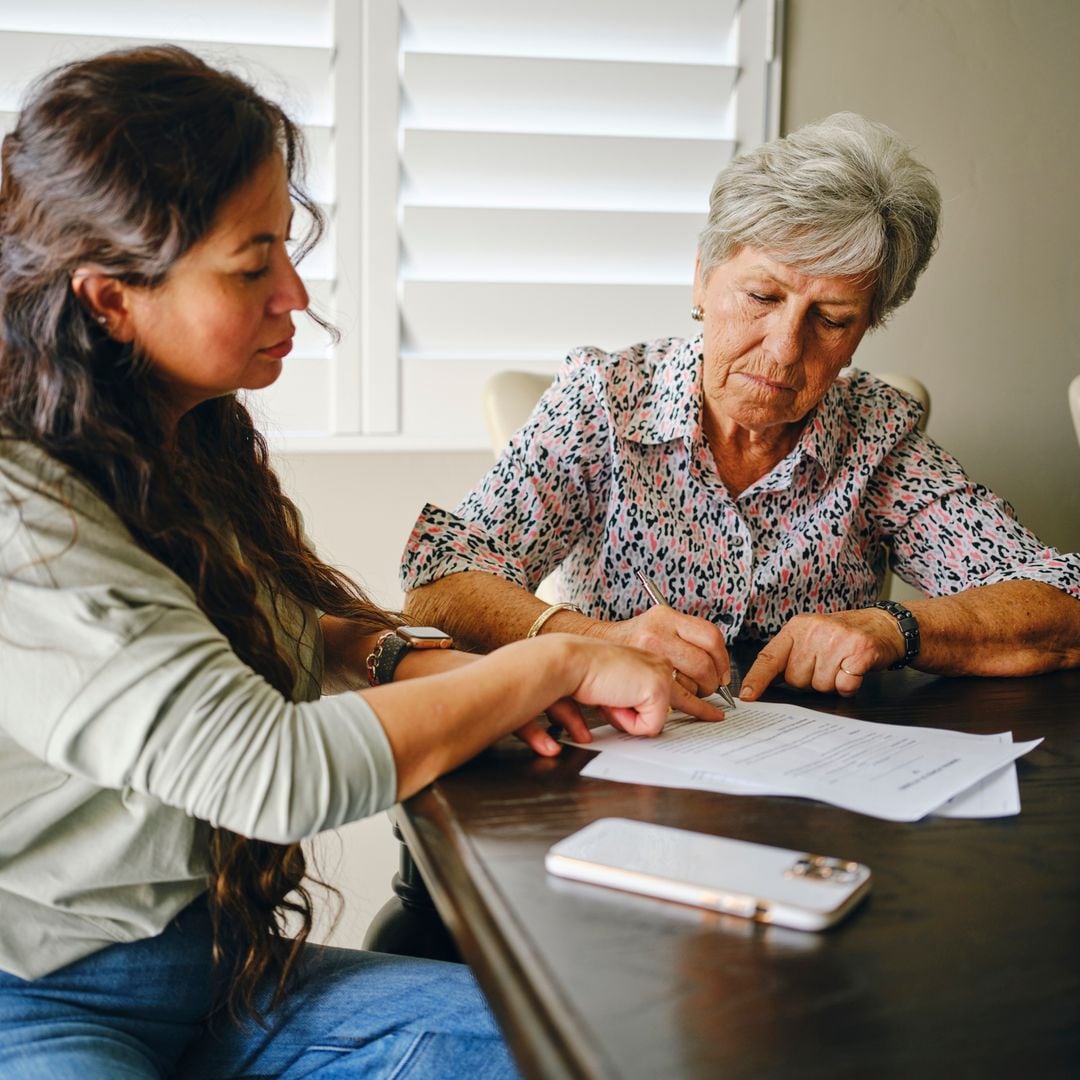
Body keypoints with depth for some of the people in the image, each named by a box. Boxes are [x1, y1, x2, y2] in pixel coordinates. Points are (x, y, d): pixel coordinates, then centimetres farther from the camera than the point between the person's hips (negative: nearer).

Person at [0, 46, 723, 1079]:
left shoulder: (191, 443, 5)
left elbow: (286, 624, 17)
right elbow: (275, 771, -28)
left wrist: (433, 670, -4)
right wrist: (554, 664, -18)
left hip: (211, 961, 8)